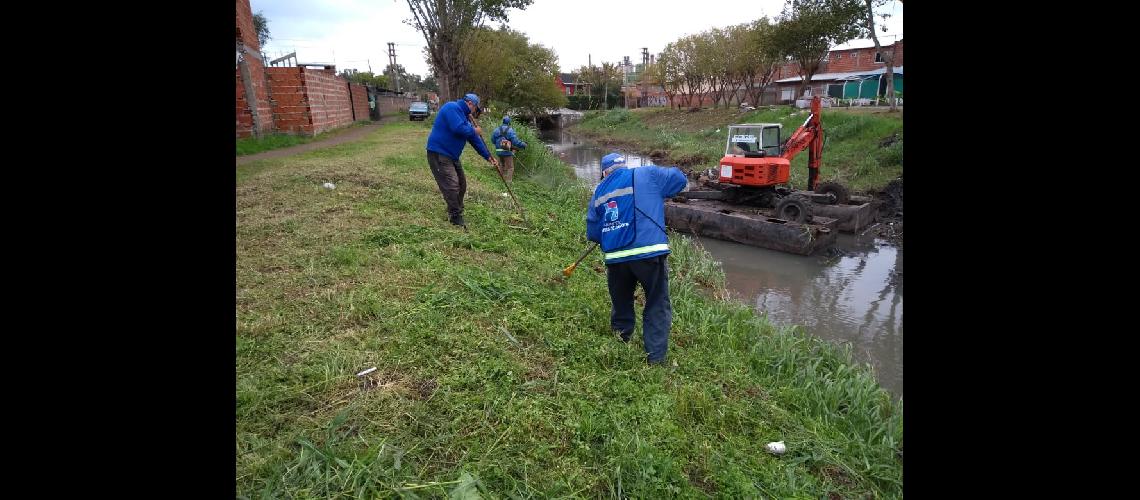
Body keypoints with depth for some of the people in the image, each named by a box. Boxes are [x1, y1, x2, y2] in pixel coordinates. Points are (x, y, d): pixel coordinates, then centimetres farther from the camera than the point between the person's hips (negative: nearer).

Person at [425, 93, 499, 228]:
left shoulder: (464, 116, 18)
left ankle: (454, 212, 29)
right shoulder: (452, 107, -12)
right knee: (451, 185, -14)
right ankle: (456, 217, -5)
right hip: (439, 154, -10)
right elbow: (458, 129, -28)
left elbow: (475, 140, 17)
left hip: (451, 156, 10)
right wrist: (474, 131, -10)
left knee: (461, 184, 14)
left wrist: (489, 157, 12)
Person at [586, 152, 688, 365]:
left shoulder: (599, 192, 15)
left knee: (621, 306, 21)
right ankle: (655, 359, 6)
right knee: (657, 307, 7)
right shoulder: (647, 174, 6)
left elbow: (592, 233, 14)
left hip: (615, 258, 4)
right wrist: (657, 194, 29)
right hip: (649, 253, -3)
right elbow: (680, 179, 15)